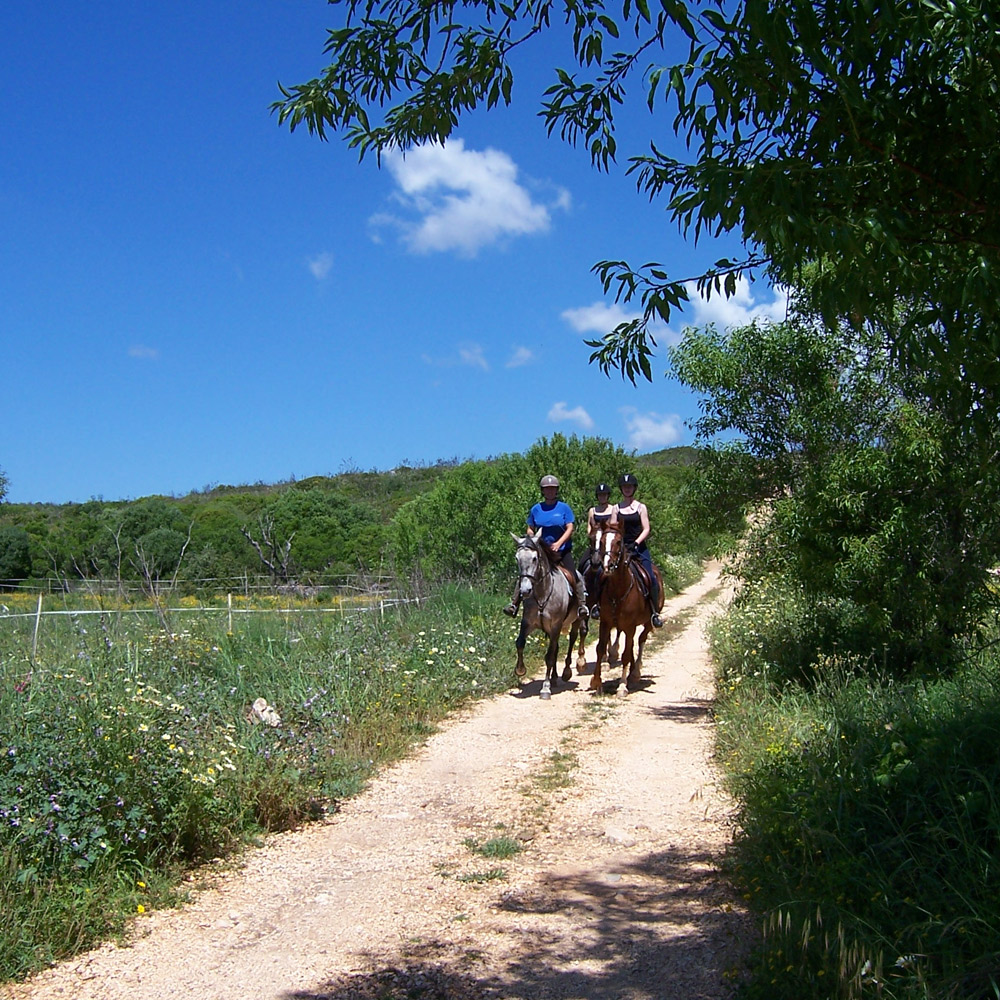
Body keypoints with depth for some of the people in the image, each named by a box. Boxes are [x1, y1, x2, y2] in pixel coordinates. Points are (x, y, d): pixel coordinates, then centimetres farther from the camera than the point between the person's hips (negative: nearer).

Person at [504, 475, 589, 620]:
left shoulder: (564, 508, 2)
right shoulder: (536, 509, 9)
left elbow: (570, 529, -5)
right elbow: (530, 530, 13)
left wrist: (558, 544, -19)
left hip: (562, 551, -2)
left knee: (574, 576, -14)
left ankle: (581, 604, -8)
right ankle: (514, 603, -6)